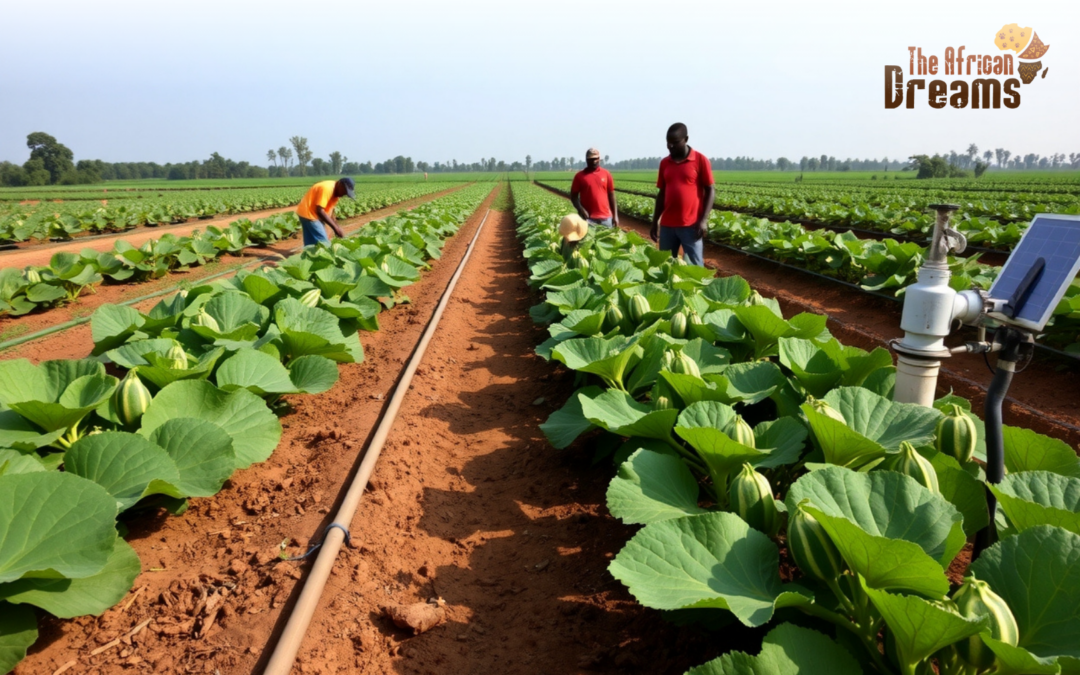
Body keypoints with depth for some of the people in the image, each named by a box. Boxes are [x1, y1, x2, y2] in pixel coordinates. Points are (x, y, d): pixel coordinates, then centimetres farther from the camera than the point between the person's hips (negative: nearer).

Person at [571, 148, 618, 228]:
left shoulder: (606, 174, 9)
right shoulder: (579, 176, 3)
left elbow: (611, 195, 10)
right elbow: (573, 196, 2)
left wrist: (615, 215, 4)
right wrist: (581, 209, -15)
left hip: (606, 217, 3)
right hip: (588, 217, -2)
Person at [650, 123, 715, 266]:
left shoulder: (700, 160, -3)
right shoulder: (664, 163, 11)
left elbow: (710, 191, -3)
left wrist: (703, 220, -12)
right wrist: (655, 222, 12)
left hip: (691, 225, -4)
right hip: (667, 225, 5)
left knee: (695, 266, -2)